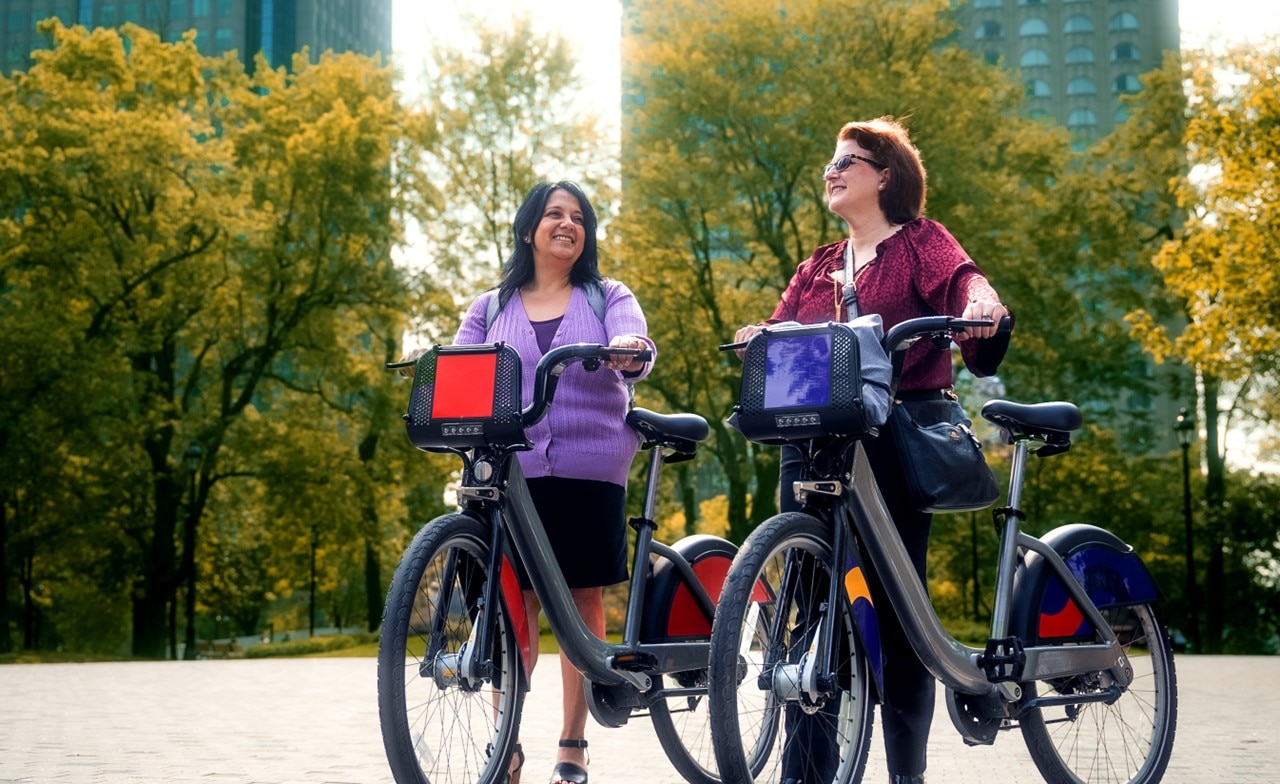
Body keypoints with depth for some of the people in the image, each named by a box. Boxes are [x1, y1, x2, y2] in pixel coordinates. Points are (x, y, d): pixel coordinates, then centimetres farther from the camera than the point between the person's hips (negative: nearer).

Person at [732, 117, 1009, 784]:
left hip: (894, 440, -4)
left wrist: (982, 306, -34)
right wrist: (757, 337, -13)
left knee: (897, 602, 0)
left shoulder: (919, 242, 7)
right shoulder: (816, 268, 21)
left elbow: (962, 279, -13)